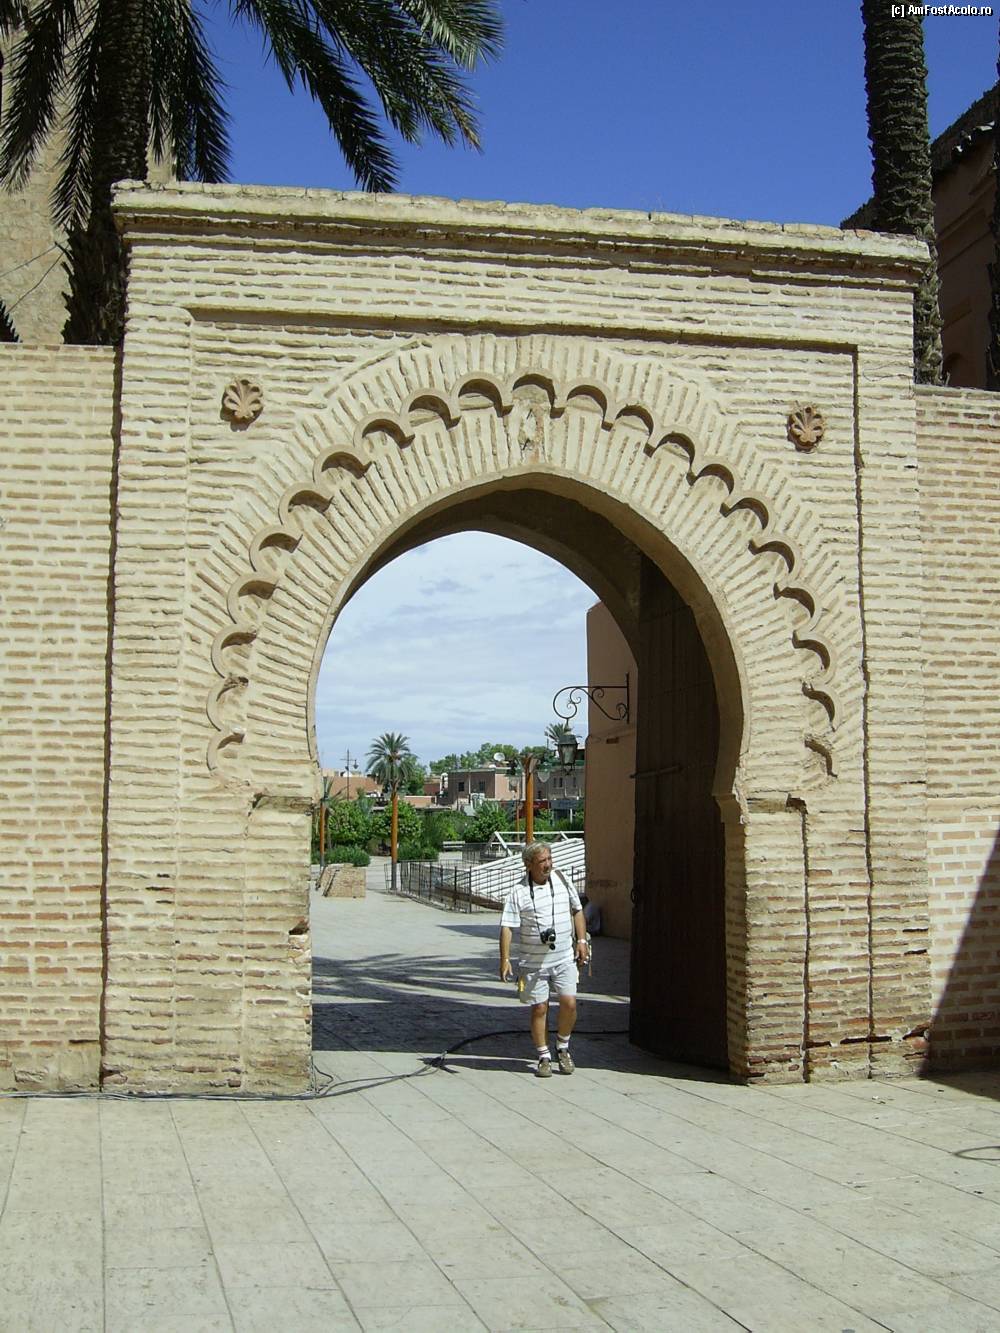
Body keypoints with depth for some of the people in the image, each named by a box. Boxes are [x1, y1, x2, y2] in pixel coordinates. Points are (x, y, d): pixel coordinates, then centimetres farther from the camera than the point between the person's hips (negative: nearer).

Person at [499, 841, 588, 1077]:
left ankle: (562, 1048, 17)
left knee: (569, 1003, -6)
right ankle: (543, 1057, 17)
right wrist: (505, 959, -18)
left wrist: (581, 940, 7)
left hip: (564, 958, 2)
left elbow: (577, 910, 15)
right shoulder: (518, 892, -9)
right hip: (533, 962, -2)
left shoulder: (562, 880, 4)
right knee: (539, 1009, 3)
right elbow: (506, 926, -12)